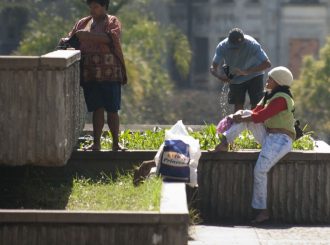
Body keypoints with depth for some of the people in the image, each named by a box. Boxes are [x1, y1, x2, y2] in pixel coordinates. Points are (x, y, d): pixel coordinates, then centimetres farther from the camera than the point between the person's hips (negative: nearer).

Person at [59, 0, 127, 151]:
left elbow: (109, 38, -16)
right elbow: (72, 39, 20)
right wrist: (66, 41, -4)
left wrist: (87, 35, -22)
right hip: (90, 75, 3)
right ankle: (96, 143, 5)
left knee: (112, 109, -2)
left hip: (109, 75, -3)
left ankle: (115, 143, 4)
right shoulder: (82, 23, 16)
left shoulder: (113, 22, 2)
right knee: (97, 109, 3)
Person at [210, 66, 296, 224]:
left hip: (280, 140, -10)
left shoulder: (281, 99, -15)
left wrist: (240, 119, -8)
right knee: (246, 114, 2)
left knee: (260, 171, -26)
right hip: (268, 137, 10)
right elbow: (256, 112, 15)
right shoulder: (270, 96, 18)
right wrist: (241, 115, -5)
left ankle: (262, 211, -20)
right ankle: (224, 144, -7)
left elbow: (260, 116, -19)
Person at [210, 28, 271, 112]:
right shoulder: (222, 46, -25)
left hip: (253, 76, -2)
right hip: (235, 79, 2)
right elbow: (213, 68, -25)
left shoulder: (252, 44, -32)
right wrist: (219, 76, -49)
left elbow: (267, 63, -39)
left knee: (255, 105, -8)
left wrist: (247, 72, -49)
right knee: (238, 106, 2)